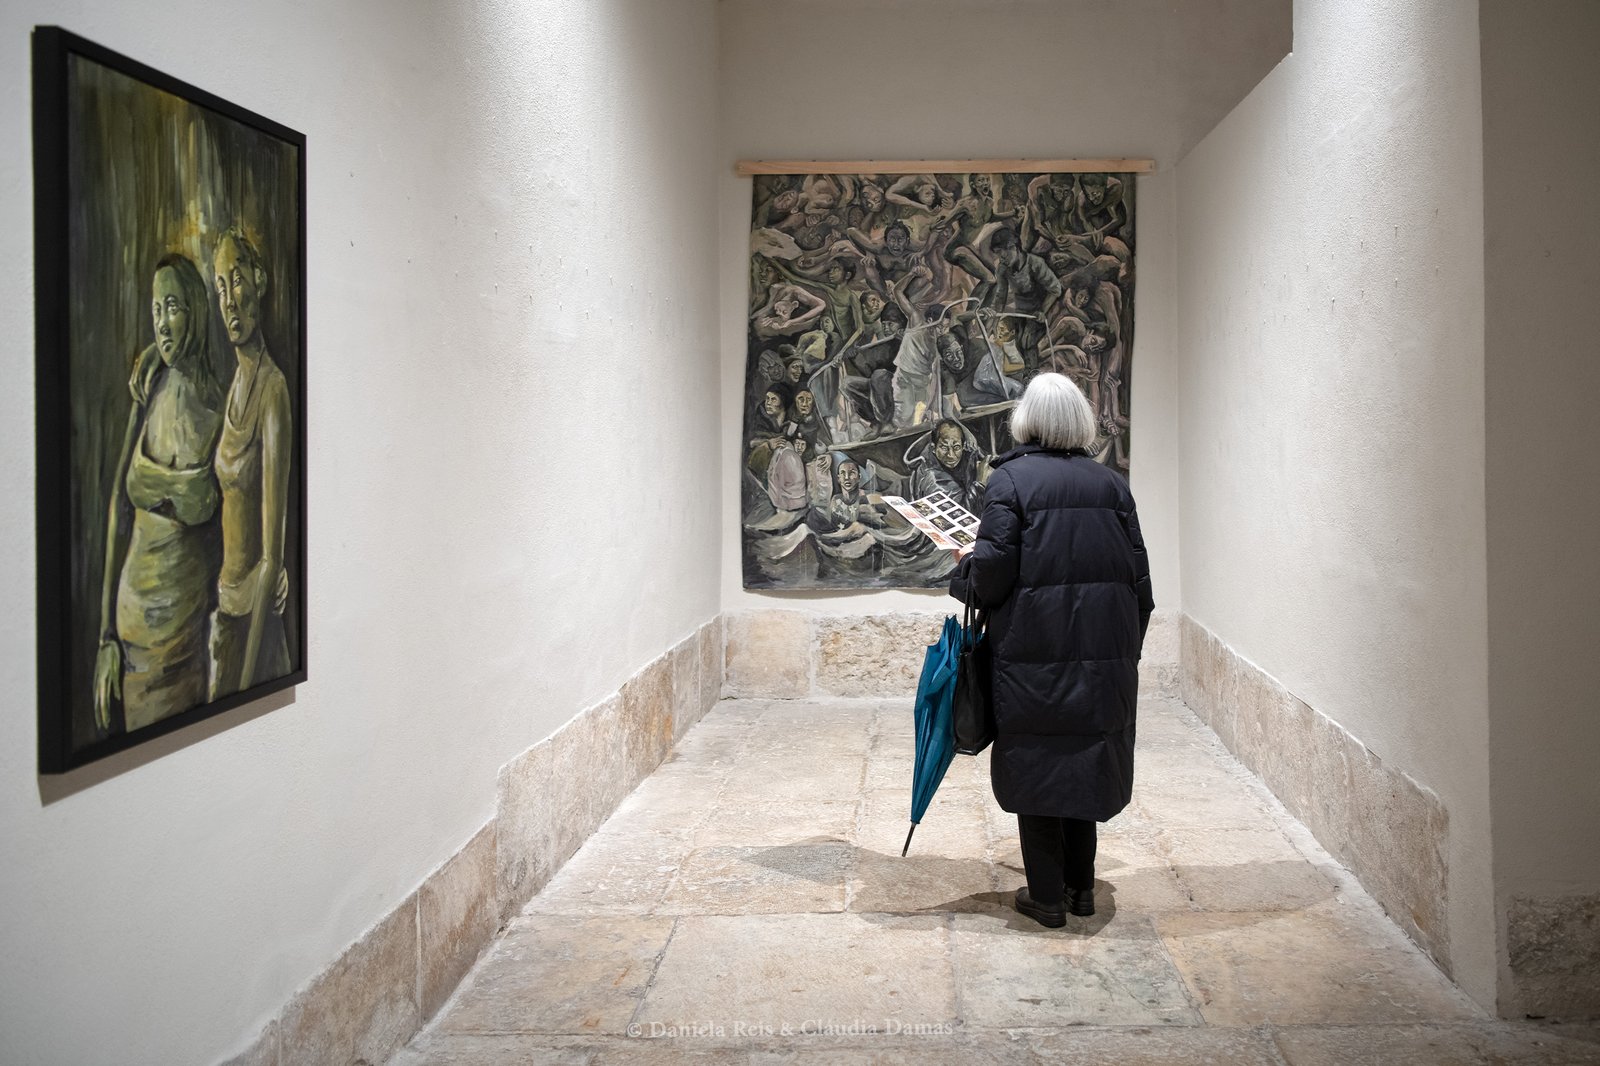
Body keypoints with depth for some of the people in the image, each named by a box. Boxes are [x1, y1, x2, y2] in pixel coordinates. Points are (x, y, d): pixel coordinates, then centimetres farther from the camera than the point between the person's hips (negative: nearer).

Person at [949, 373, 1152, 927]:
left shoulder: (1010, 480, -8)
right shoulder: (1111, 482, 6)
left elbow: (993, 573, -14)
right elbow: (1139, 575, 7)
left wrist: (965, 572, 9)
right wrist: (1128, 649, 17)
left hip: (1033, 653, -4)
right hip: (1106, 653, 5)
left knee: (1036, 767, 7)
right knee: (1087, 762, 17)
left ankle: (1047, 896, 15)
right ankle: (1080, 887, 27)